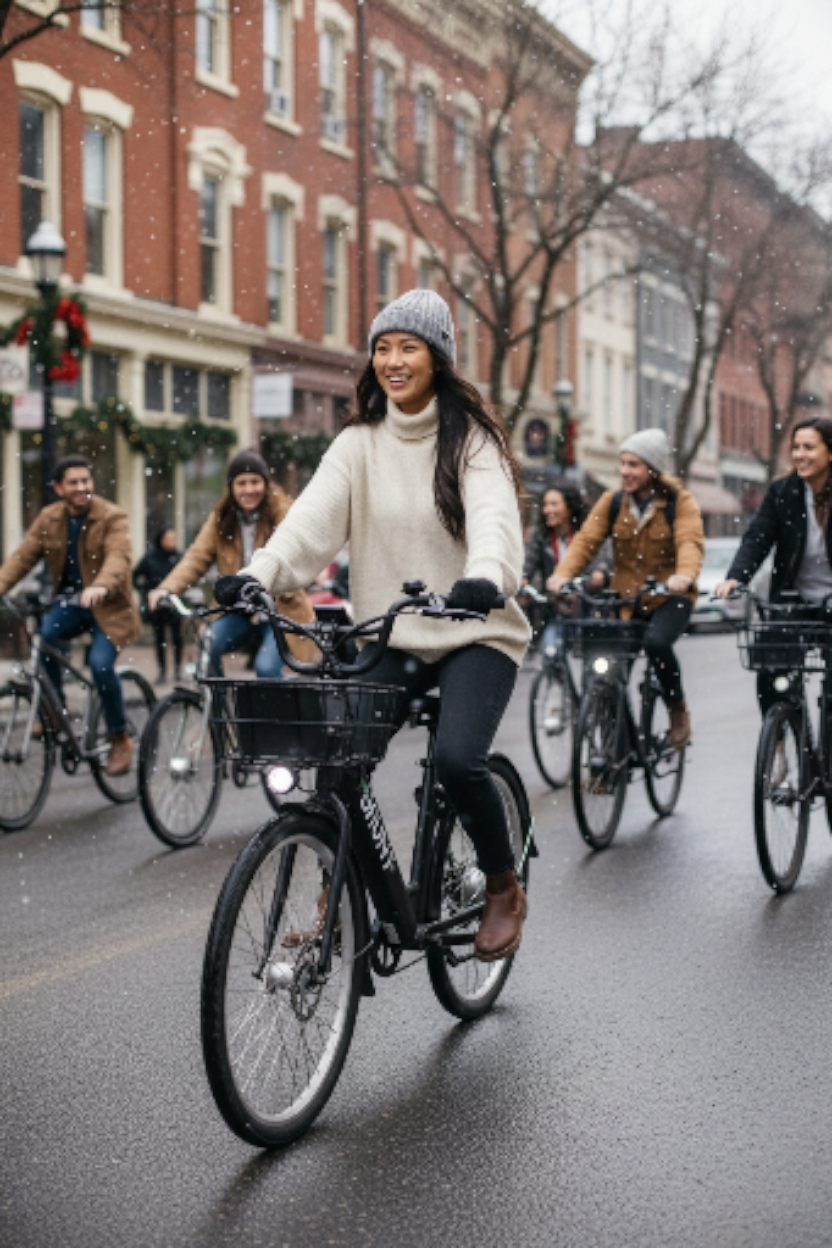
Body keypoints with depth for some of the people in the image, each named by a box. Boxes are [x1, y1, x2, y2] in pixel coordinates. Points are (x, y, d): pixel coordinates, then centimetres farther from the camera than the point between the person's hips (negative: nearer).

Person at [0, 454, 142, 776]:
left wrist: (101, 586, -48)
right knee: (43, 635, -27)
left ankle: (120, 740, -4)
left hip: (107, 606, -4)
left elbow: (118, 557, -28)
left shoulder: (112, 517, -11)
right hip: (68, 602, 4)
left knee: (100, 662, -24)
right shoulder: (48, 519, 3)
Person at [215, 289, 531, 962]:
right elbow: (315, 516, -10)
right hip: (389, 637, 4)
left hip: (475, 635, -4)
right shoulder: (359, 442, 5)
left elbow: (494, 517, -23)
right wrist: (258, 574, -28)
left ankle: (504, 889, 2)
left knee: (457, 759, -24)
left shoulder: (472, 438, -5)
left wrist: (485, 577, -45)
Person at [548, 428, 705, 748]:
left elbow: (690, 542, -20)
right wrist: (563, 573, -25)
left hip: (669, 596, -4)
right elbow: (586, 540, -6)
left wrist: (684, 575, -42)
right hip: (625, 598, 4)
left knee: (656, 641, -31)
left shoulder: (680, 502, -4)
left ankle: (678, 708, -6)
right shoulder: (612, 501, 5)